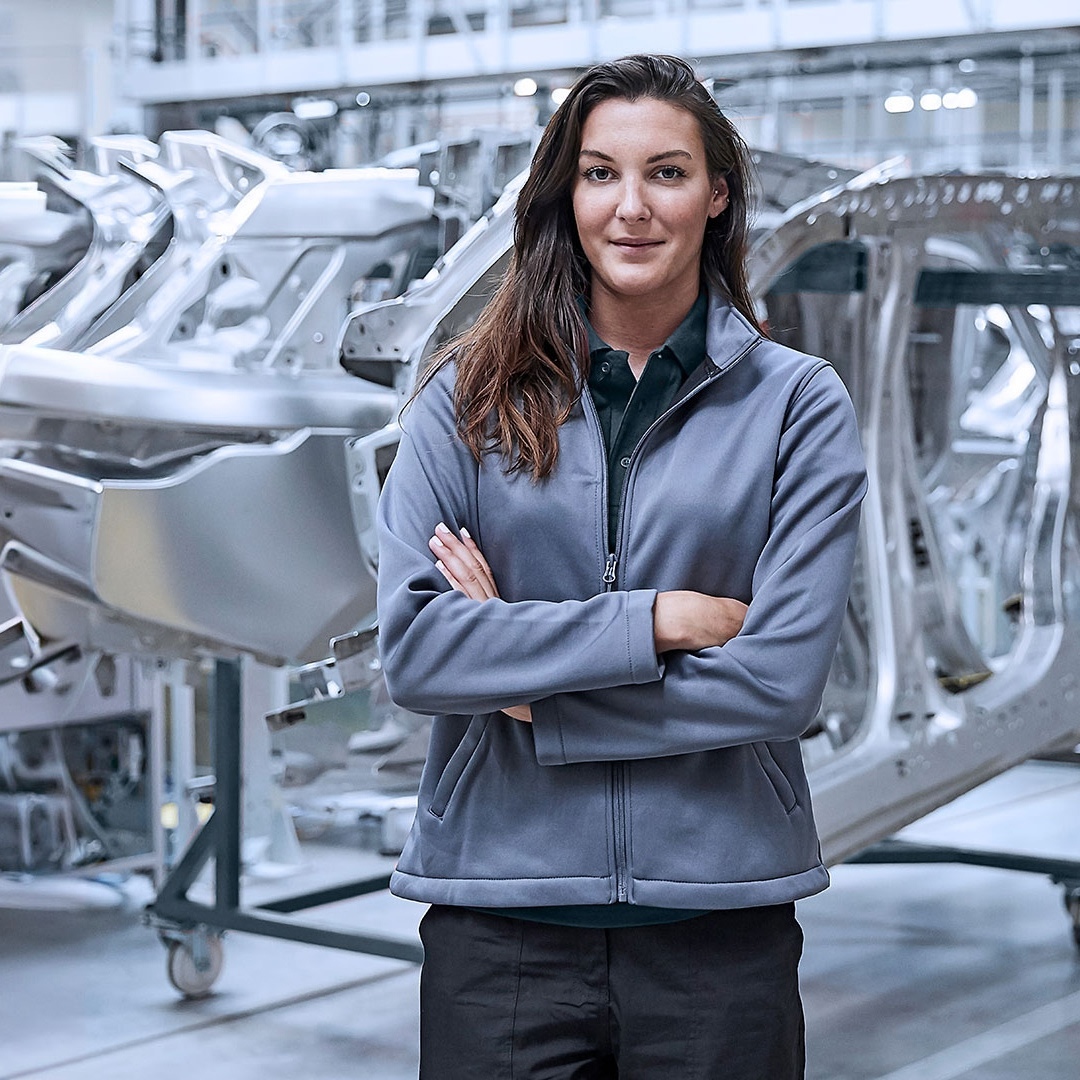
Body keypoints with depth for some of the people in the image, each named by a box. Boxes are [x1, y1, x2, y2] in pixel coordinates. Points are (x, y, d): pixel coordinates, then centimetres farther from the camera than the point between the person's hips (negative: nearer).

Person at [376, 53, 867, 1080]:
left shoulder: (798, 403, 0)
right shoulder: (468, 397, 2)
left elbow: (782, 679, -10)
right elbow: (411, 646, -10)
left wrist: (533, 696, -10)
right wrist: (659, 620, -14)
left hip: (718, 922, 0)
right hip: (501, 910, 0)